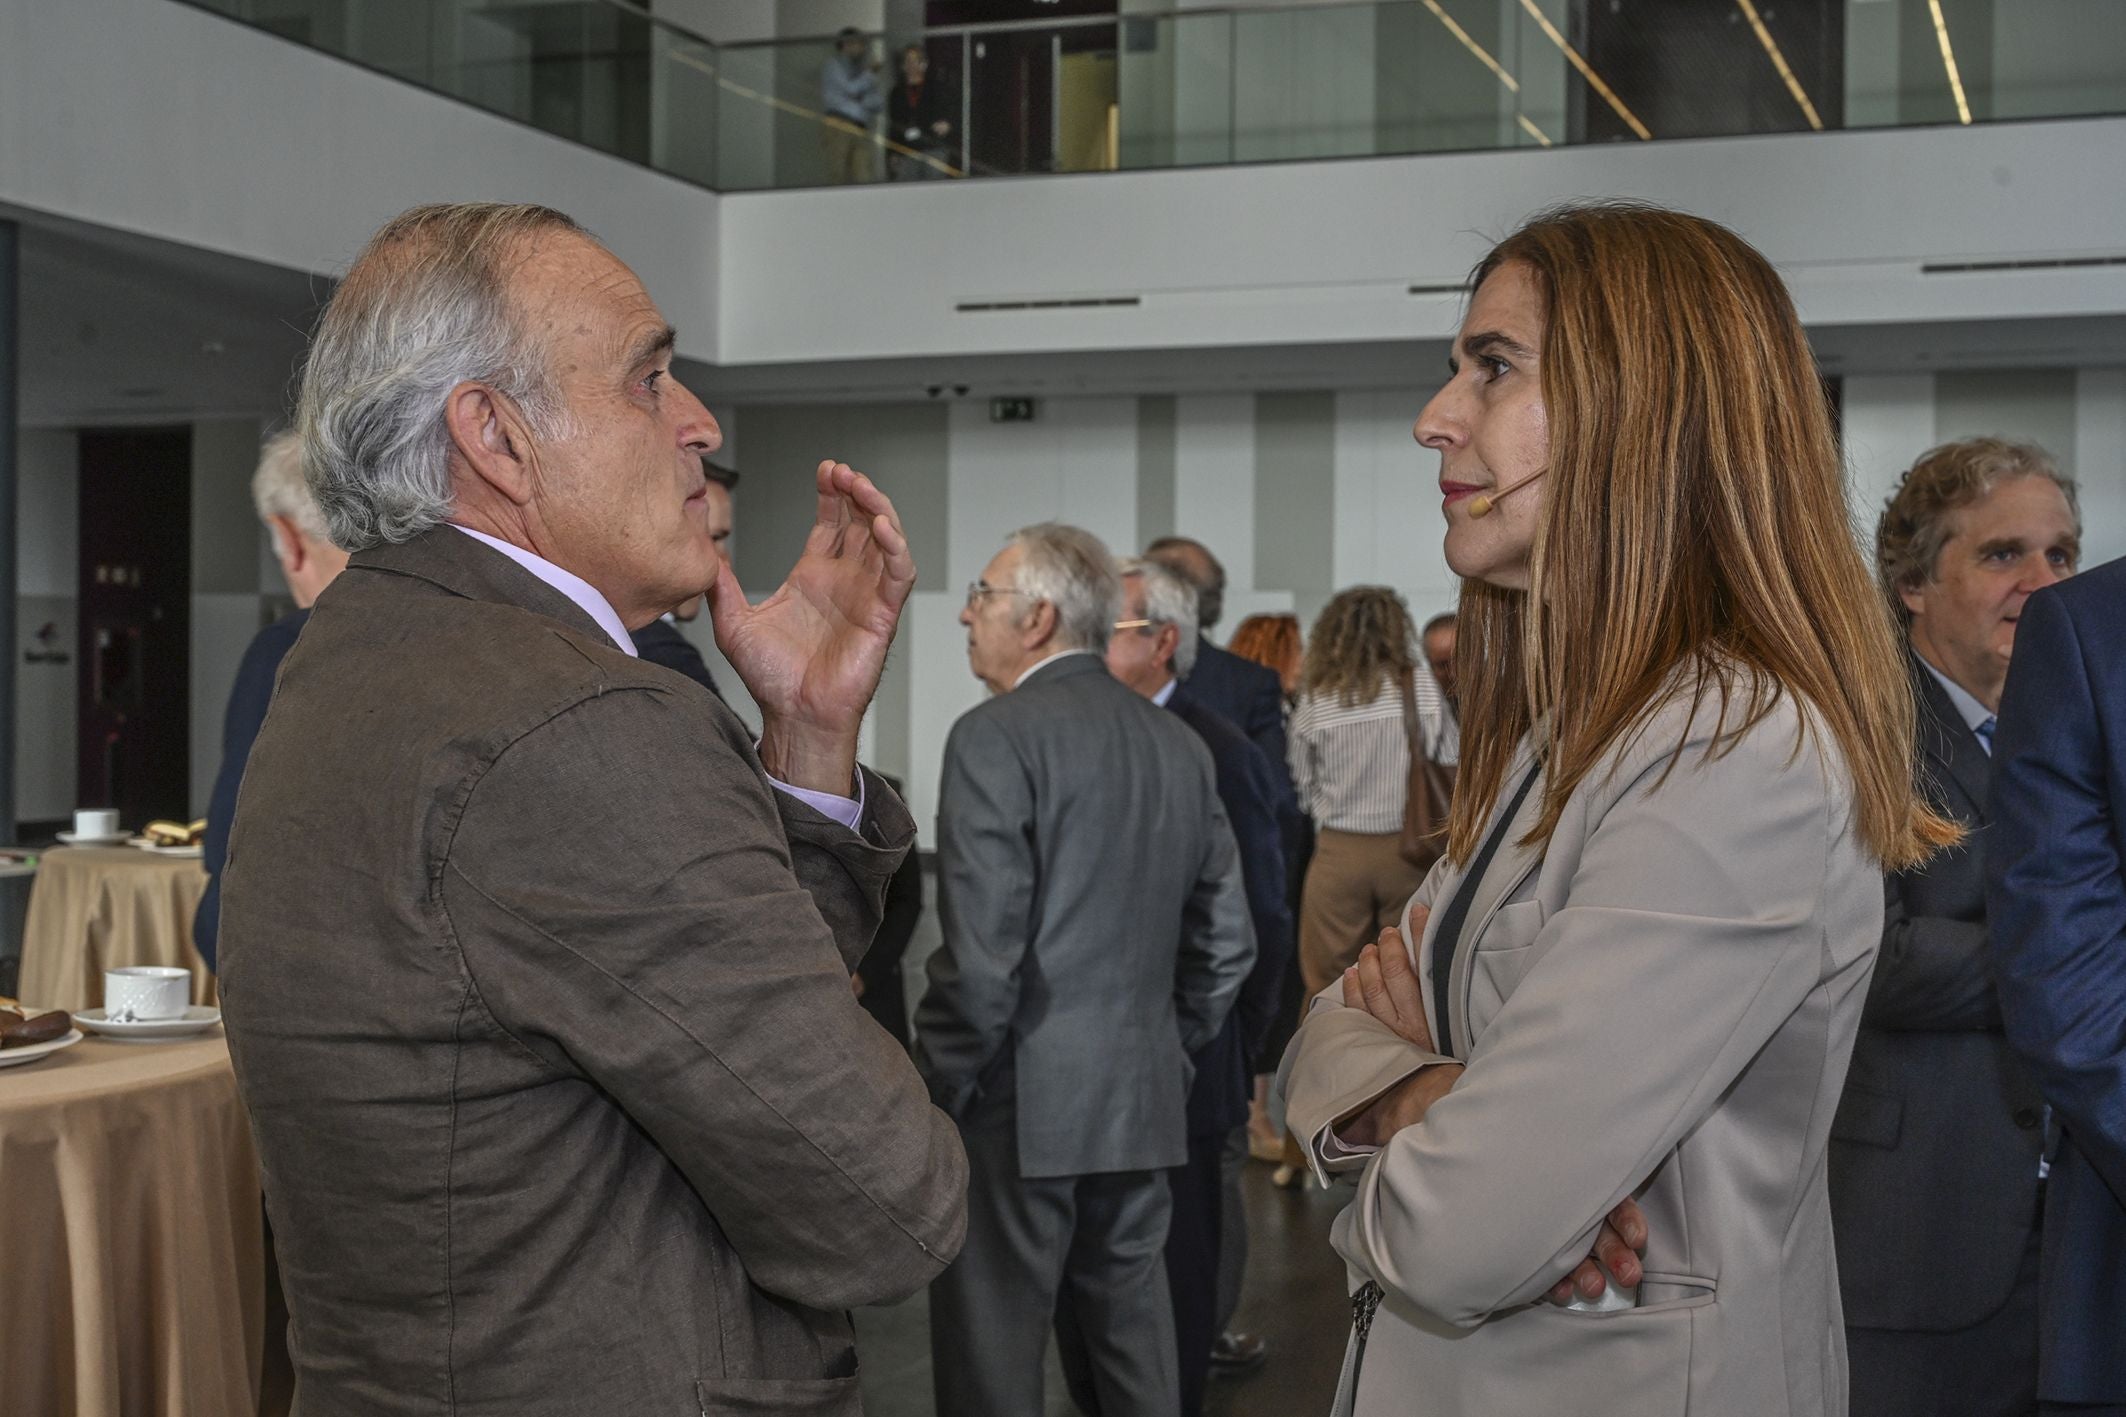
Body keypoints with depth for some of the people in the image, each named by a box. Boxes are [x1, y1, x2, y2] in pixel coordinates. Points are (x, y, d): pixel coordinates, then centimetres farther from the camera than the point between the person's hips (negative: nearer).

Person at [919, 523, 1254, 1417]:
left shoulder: (995, 736, -11)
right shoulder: (1177, 742, 9)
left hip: (1020, 1107, -7)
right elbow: (1227, 940, 10)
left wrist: (937, 1094, -7)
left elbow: (981, 955, -17)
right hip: (1144, 1106, 7)